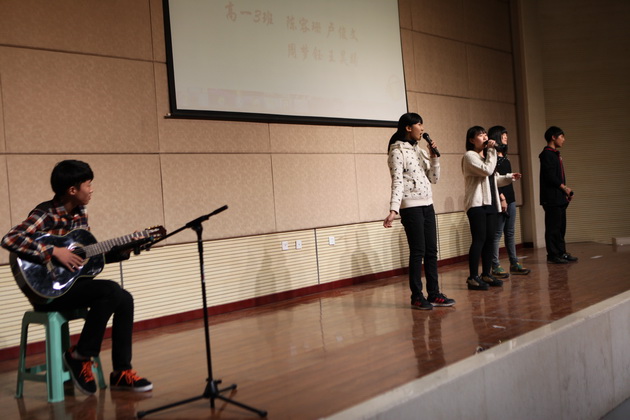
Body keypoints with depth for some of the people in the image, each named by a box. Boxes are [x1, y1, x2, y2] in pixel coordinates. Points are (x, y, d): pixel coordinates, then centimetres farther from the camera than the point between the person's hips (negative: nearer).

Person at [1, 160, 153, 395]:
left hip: (72, 282, 8)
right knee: (110, 290, -25)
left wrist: (125, 250, 4)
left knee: (124, 299, -9)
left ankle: (121, 372, 0)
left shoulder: (80, 213, 8)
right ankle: (80, 356, -7)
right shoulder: (45, 214, -15)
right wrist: (54, 252, -29)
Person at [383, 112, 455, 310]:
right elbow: (397, 182, -16)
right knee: (418, 252, -5)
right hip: (411, 208, -8)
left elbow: (434, 179, 15)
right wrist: (393, 209, -26)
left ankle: (434, 294, 14)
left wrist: (434, 157, 2)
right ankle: (417, 296, 5)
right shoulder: (397, 152, -7)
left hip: (427, 205, 8)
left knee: (431, 251, 7)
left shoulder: (420, 151, 16)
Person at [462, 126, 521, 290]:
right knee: (479, 239, -12)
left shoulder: (486, 156, 22)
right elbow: (487, 171, -20)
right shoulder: (469, 156, -7)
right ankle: (473, 278, -9)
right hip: (477, 203, -9)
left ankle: (486, 274, 14)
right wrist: (492, 151, -12)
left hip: (490, 203, 9)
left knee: (489, 239, 7)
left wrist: (509, 177, 11)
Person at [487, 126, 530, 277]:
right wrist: (501, 197, -19)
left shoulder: (504, 156, 17)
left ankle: (514, 264, 17)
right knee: (498, 233, -6)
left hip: (510, 197, 9)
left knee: (510, 232, 12)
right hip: (499, 198, -9)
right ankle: (495, 266, -1)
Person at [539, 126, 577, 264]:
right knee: (553, 227, -7)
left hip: (560, 198, 10)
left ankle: (561, 253, 17)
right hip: (552, 198, -10)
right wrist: (564, 187, -8)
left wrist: (566, 191, 7)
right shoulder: (547, 154, -10)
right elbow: (550, 176, -18)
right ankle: (553, 255, -3)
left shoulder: (555, 154, 20)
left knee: (561, 227, 12)